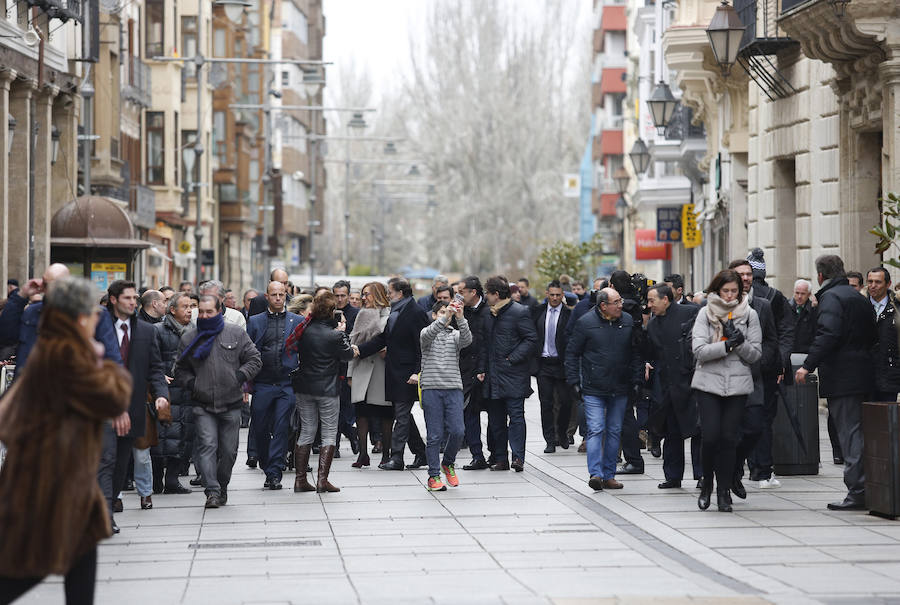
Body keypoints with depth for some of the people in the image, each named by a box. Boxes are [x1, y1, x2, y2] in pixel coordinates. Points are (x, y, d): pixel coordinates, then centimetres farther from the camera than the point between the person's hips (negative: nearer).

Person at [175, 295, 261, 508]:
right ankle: (212, 491, -16)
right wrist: (191, 384, -4)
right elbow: (181, 370, 15)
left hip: (231, 404, 0)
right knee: (207, 446, -14)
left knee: (228, 450, 5)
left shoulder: (236, 333, 3)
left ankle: (222, 486, 23)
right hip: (203, 405, 0)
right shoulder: (189, 338, 7)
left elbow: (254, 360, 6)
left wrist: (239, 377, -10)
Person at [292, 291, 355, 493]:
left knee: (306, 433, 12)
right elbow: (348, 355, -2)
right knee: (329, 434, 4)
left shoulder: (305, 331, -4)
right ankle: (322, 480, -2)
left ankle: (300, 479, 10)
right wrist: (343, 332, 7)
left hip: (305, 388, 4)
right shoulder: (334, 335, -16)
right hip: (328, 389, -4)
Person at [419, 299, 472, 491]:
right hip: (431, 388, -2)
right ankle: (434, 476, 4)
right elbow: (427, 335, -17)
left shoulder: (455, 334, 12)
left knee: (457, 431, -8)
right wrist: (445, 318, -30)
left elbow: (467, 339, -10)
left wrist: (460, 318, -26)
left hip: (453, 388, 2)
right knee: (434, 435, -2)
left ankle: (448, 464, 17)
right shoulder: (427, 332, 8)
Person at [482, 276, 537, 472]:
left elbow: (531, 340, -11)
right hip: (493, 377, 8)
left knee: (516, 416, -9)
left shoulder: (519, 312, -7)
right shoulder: (492, 314, 16)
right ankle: (501, 459, 12)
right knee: (496, 420, 8)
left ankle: (518, 457, -10)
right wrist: (483, 369, 12)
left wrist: (512, 358, -15)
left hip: (513, 376, -8)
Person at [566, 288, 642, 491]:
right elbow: (572, 353, 0)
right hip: (593, 390, -4)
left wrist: (636, 380, 8)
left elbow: (636, 352, 13)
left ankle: (609, 476, 14)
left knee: (614, 432, 8)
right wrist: (574, 381, -5)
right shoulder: (586, 323, -5)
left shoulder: (628, 322, 5)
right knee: (596, 430, -12)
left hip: (620, 390, 4)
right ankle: (595, 473, -17)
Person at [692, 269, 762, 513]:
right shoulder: (706, 314, 2)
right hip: (708, 382, -1)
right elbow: (699, 350, -8)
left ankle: (724, 491, 8)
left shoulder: (749, 315, 6)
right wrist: (728, 345, -19)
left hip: (738, 384, 1)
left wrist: (740, 341, -14)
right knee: (710, 436, -9)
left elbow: (755, 354, 3)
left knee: (729, 438, 0)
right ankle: (707, 484, 13)